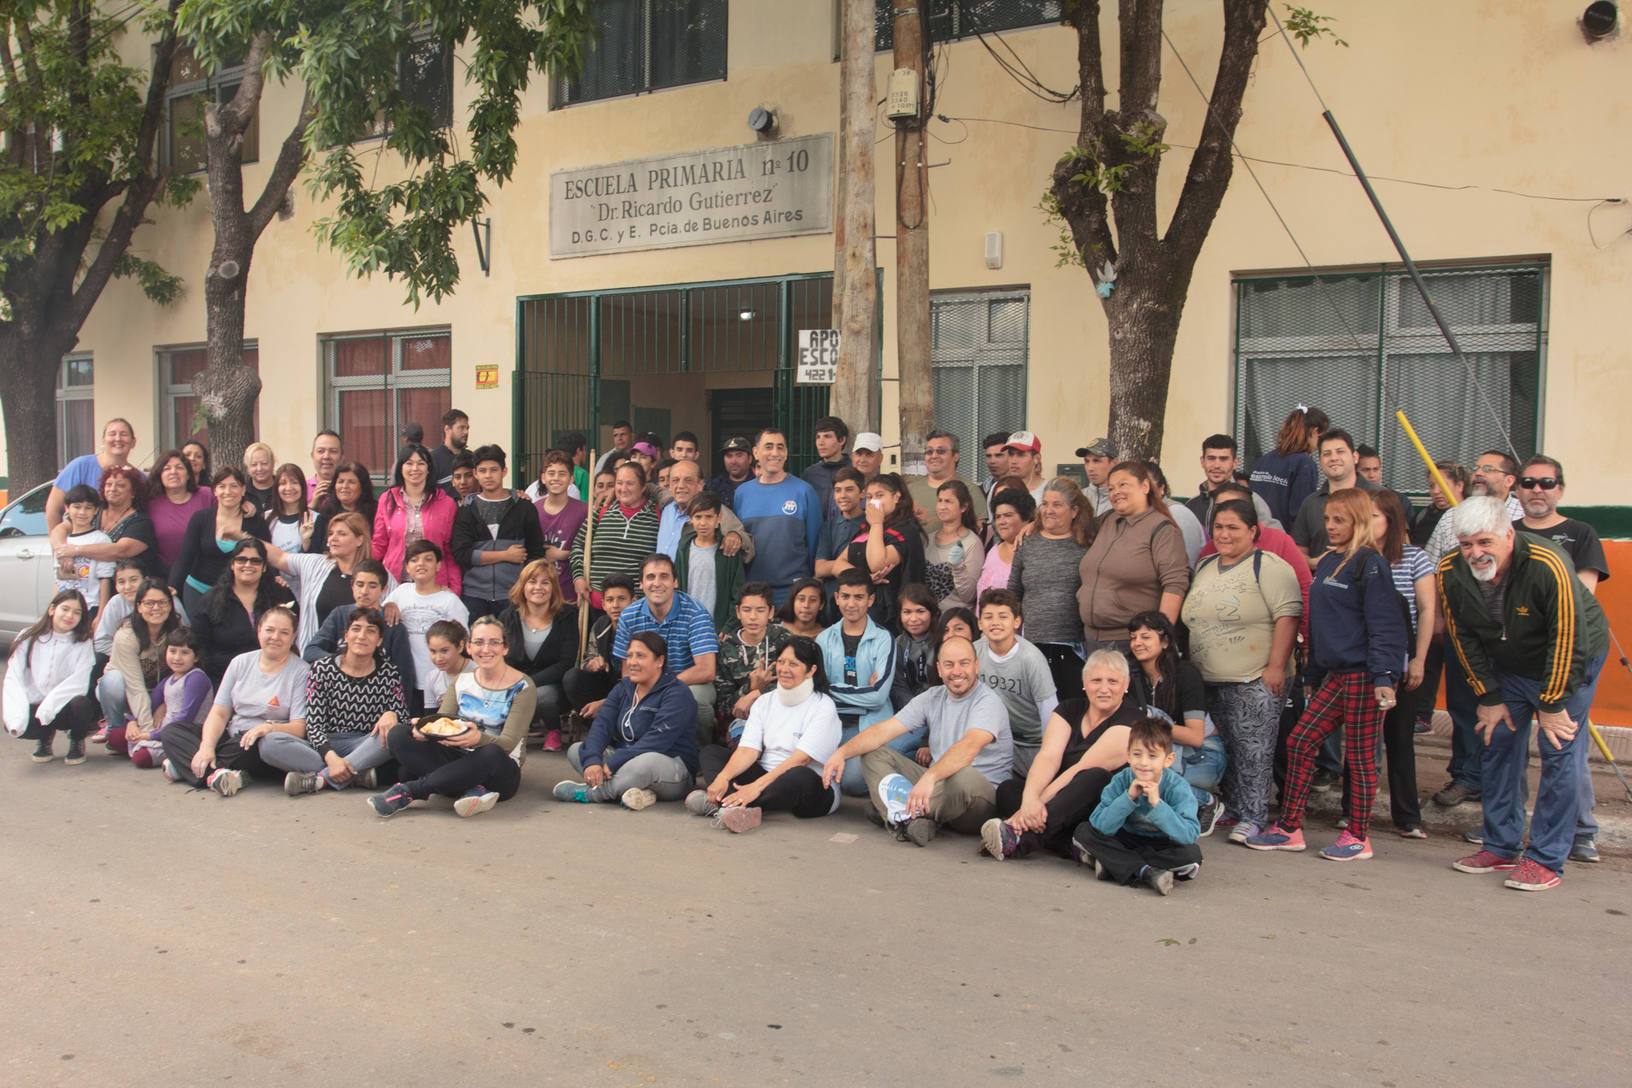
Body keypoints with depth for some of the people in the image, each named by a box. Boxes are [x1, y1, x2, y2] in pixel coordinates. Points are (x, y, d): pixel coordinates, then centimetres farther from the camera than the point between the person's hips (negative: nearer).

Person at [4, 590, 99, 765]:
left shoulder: (82, 644, -2)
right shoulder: (28, 639, 2)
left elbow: (80, 681, -16)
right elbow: (13, 679, -7)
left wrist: (50, 704, -31)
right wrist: (16, 715, -23)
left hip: (65, 708, -1)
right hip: (34, 706, 1)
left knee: (81, 704, -35)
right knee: (12, 725, -30)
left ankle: (77, 741, 2)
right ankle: (45, 737, 9)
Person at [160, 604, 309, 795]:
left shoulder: (300, 671, -3)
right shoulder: (241, 663, 10)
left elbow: (299, 728, -10)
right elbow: (219, 713, 4)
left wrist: (270, 727, -30)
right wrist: (207, 746, -14)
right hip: (231, 735, 5)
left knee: (254, 742, -38)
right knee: (172, 731, -11)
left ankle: (184, 765, -20)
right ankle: (214, 773, -33)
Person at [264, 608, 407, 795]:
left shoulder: (389, 674, 6)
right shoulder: (322, 669, 3)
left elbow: (404, 721, 5)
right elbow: (314, 723, -4)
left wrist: (391, 715, -20)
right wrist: (330, 757, -23)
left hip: (366, 746, 0)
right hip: (324, 747, 0)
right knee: (270, 743, -26)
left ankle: (321, 779, -29)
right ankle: (359, 775, -31)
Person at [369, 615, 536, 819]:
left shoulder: (522, 687, -3)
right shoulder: (461, 681, 12)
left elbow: (508, 743, -14)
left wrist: (478, 738, -36)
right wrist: (425, 729, -22)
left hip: (500, 773, -5)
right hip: (459, 762, 5)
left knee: (492, 754, -41)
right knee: (398, 733, -16)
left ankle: (409, 791, -28)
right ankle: (472, 791, -30)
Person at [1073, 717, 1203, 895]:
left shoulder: (1177, 787, -19)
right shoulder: (1121, 781, -15)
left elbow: (1188, 836, -31)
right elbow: (1101, 826, -23)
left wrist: (1157, 803, -38)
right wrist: (1128, 797, -33)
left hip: (1162, 846, -2)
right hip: (1127, 841, 2)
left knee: (1192, 854, -32)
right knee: (1083, 833, -19)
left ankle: (1111, 862, -24)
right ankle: (1145, 872, -28)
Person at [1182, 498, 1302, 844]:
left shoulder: (1269, 567, -6)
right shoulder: (1204, 568, 17)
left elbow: (1288, 616, -14)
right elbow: (1193, 617, 25)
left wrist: (1276, 667, -19)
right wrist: (1190, 666, 21)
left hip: (1255, 682, -7)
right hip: (1209, 681, 7)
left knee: (1253, 750, -5)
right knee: (1226, 749, 12)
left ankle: (1252, 817, 0)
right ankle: (1231, 809, 21)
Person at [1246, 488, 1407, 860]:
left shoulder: (1370, 564, -11)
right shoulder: (1327, 563, 13)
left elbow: (1384, 625, -16)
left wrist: (1383, 676, -22)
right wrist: (1315, 663, 18)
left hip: (1364, 675, -8)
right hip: (1336, 673, 8)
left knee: (1360, 756, 2)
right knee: (1299, 743, 5)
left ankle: (1358, 837, 14)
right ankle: (1288, 828, 13)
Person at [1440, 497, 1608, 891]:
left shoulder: (1548, 566, -34)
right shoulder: (1450, 573, -19)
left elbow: (1567, 639, -27)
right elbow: (1464, 638, -6)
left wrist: (1552, 704, -21)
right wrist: (1488, 698, -4)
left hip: (1571, 660, -5)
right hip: (1507, 665, 5)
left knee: (1560, 752, -9)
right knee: (1499, 746, 6)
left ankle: (1546, 860, -2)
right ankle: (1501, 848, 18)